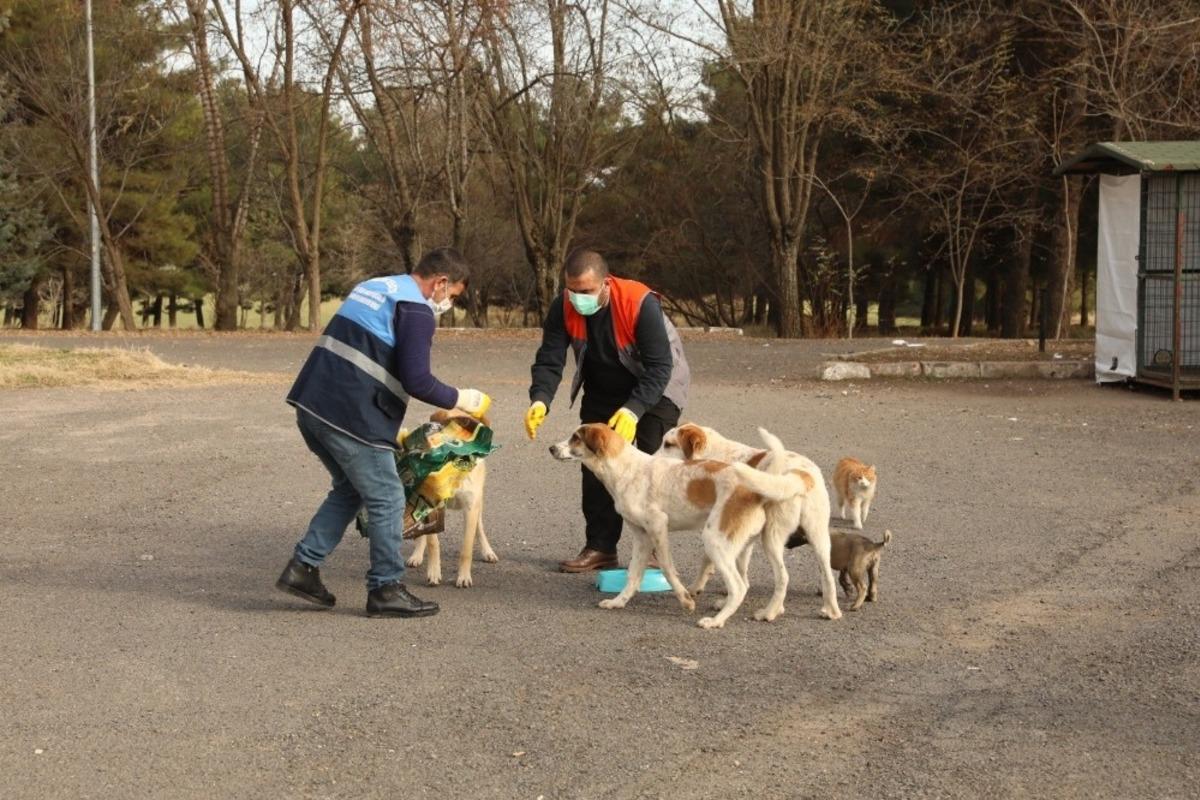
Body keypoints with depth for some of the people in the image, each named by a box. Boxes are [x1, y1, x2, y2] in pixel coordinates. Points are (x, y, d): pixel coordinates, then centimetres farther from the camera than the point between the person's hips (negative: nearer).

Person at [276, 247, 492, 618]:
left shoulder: (372, 287, 21)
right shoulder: (416, 310, -8)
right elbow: (416, 380, -15)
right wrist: (460, 399, 1)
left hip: (312, 405, 9)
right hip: (351, 417, -9)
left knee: (349, 490, 22)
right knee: (386, 500, 2)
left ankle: (303, 567, 17)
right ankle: (386, 590, 8)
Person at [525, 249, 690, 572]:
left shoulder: (641, 304, -34)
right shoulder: (563, 309, -20)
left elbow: (659, 366, -33)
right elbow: (549, 360, -20)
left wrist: (633, 410, -45)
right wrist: (540, 400, -40)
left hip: (654, 389, -5)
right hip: (602, 392, 5)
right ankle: (600, 547, 11)